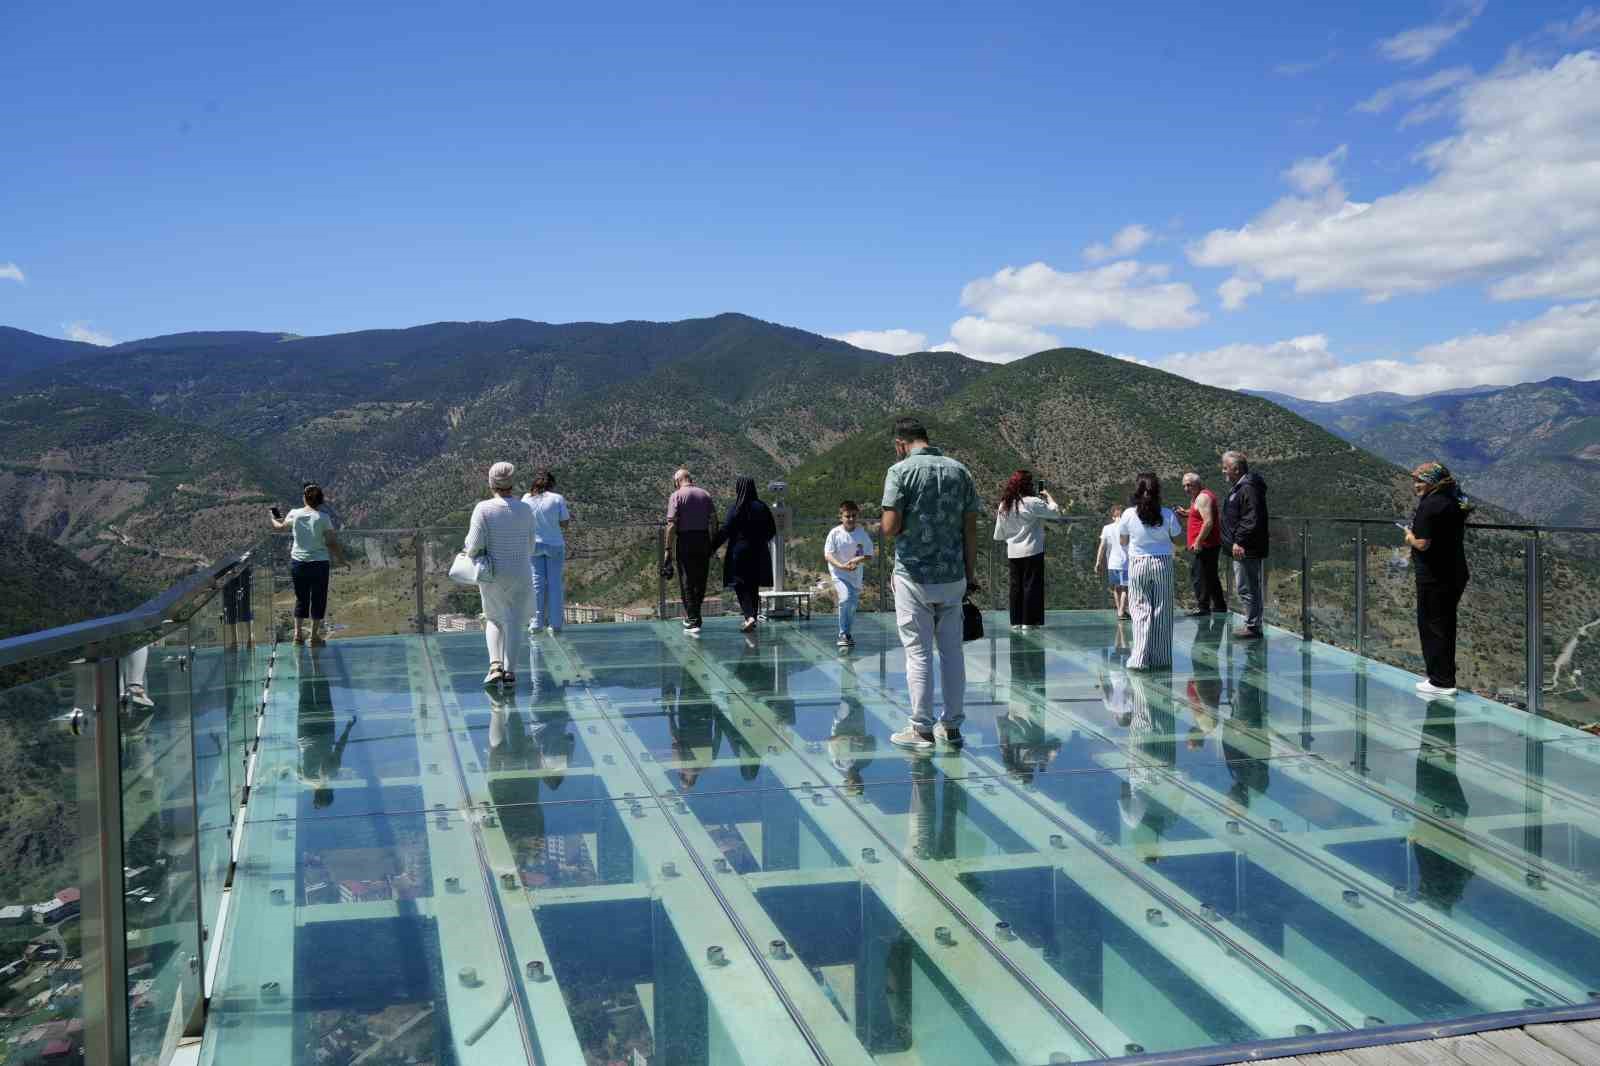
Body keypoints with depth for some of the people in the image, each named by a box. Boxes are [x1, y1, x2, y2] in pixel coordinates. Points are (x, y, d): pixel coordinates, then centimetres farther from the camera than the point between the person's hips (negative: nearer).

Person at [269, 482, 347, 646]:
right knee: (318, 599, 9)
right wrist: (341, 559, 5)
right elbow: (332, 543, -9)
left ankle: (298, 633, 16)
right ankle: (315, 635, 11)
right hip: (319, 563, -3)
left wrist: (273, 518, 39)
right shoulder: (323, 518, -10)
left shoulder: (294, 514, -2)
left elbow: (280, 527, 18)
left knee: (301, 598, 16)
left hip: (298, 562, 3)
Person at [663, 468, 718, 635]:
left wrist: (668, 549, -11)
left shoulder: (677, 496, -6)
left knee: (687, 583, 1)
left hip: (685, 540, -5)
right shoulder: (705, 494, 8)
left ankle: (693, 622, -3)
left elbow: (672, 524, -13)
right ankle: (691, 616, 29)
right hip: (704, 539, 5)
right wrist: (713, 544, 13)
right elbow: (713, 521, 7)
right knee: (701, 580, 15)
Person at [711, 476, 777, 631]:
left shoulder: (737, 508, -12)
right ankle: (752, 618, 20)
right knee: (754, 586, 14)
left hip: (740, 550, -5)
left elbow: (725, 531, -16)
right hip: (758, 553, 5)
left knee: (741, 585, -1)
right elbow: (772, 530, 10)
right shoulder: (762, 507, 3)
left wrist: (712, 547, -11)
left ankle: (749, 616, -20)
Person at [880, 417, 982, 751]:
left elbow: (890, 527, -16)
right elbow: (971, 529, 6)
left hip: (914, 577, -4)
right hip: (953, 576, 4)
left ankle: (921, 729, 7)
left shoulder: (901, 471, -9)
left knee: (918, 652, 2)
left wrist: (898, 524, 7)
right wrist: (971, 574, 13)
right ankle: (952, 725, 18)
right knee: (952, 650, 11)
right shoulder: (959, 470, 5)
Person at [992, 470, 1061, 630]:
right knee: (1032, 586, 1)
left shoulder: (1004, 506, 4)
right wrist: (1048, 495, 4)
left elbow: (999, 534, 8)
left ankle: (1016, 621, 12)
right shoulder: (1032, 502, -13)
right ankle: (1029, 621, 0)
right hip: (1032, 551, -5)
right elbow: (1055, 511, -11)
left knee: (1016, 586, 11)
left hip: (1013, 552, 5)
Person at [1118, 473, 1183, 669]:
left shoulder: (1129, 515, -8)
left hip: (1138, 565, 0)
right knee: (1161, 612, 9)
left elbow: (1123, 541, 5)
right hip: (1163, 564, 0)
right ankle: (1160, 658, 14)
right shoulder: (1167, 515, -7)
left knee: (1141, 609, 4)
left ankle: (1139, 658, -8)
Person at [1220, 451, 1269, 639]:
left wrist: (1239, 541, -24)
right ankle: (1252, 624, 23)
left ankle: (1252, 627, 0)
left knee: (1247, 589, -5)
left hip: (1246, 551, -11)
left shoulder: (1248, 489, -17)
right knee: (1244, 588, 16)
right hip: (1241, 549, 11)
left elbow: (1251, 520, -25)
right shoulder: (1239, 488, 16)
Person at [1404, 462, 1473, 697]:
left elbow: (1422, 543, -22)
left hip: (1434, 577, -9)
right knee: (1446, 625, 17)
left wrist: (1410, 536, -2)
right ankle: (1444, 675, 27)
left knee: (1431, 626, 1)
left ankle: (1441, 682, 5)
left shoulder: (1429, 505, -17)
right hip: (1456, 573, 9)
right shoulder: (1455, 503, 10)